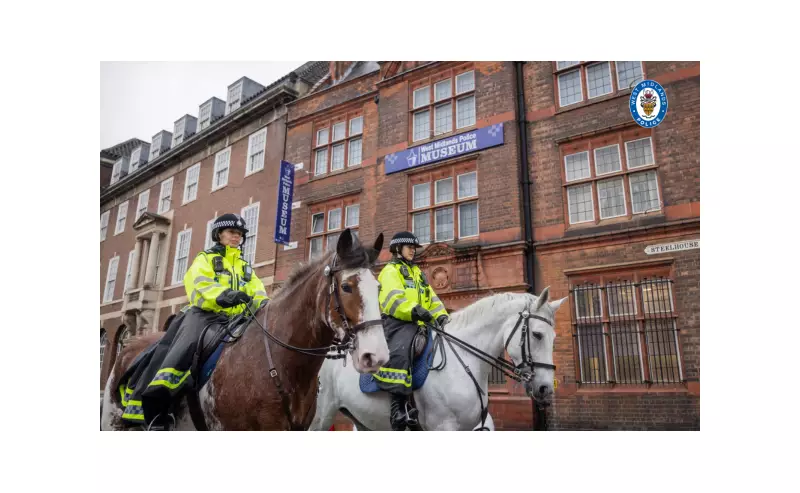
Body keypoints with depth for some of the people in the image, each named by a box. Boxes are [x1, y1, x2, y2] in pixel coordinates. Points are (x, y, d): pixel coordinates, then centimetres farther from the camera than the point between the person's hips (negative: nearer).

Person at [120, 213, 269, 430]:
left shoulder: (246, 267, 27)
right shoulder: (205, 259, 14)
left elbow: (258, 292, 14)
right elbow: (198, 284, -7)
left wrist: (265, 306, -12)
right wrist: (221, 295, -28)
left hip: (234, 319, 4)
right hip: (204, 313, -4)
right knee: (186, 346, -28)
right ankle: (156, 407, -32)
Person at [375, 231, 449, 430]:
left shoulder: (417, 272, 30)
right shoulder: (390, 271, 5)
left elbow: (431, 298, 22)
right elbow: (393, 297, -14)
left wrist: (441, 315, 3)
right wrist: (413, 310, -29)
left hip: (419, 324, 9)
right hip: (398, 322, -9)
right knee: (400, 353, -33)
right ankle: (399, 404, -36)